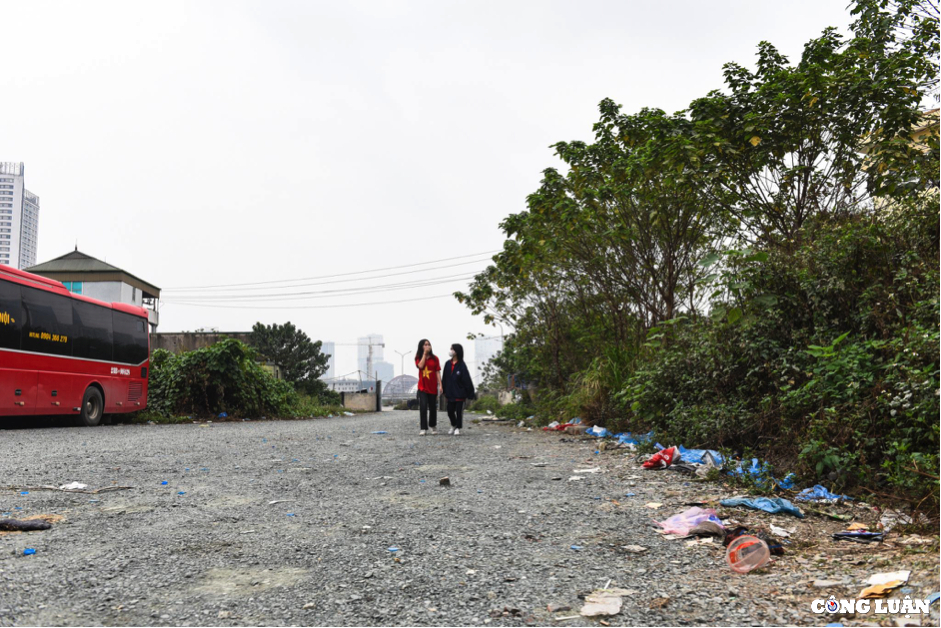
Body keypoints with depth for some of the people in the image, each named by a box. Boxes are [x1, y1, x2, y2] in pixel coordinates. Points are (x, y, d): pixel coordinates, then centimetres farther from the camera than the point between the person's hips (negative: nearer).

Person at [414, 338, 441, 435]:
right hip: (422, 386, -1)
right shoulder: (418, 358, 4)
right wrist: (424, 353, -12)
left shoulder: (435, 358, 3)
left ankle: (433, 426, 31)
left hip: (433, 387, 1)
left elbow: (438, 372, 2)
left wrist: (440, 385, -5)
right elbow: (420, 365, -18)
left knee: (433, 407, 9)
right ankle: (423, 428, -9)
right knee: (423, 407, -11)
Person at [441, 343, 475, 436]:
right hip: (450, 393, 5)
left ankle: (458, 428, 16)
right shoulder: (447, 364, 3)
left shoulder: (461, 365, -11)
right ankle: (453, 425, 34)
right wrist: (444, 391, 9)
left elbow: (467, 379, -10)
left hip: (459, 394, -5)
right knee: (450, 411, 12)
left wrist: (470, 393, -10)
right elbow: (444, 378, 9)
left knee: (459, 411, 3)